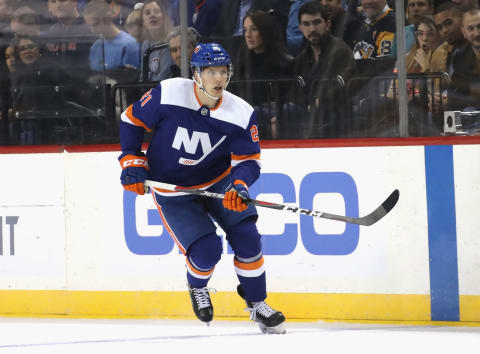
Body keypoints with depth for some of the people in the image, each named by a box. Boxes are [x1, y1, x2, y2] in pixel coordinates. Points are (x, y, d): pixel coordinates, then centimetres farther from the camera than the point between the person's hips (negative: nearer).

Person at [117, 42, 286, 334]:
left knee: (246, 238, -11)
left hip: (219, 182, 3)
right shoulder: (168, 95, -22)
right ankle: (197, 287, 20)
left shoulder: (241, 113, -16)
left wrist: (239, 186, -31)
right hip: (172, 190, -3)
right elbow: (132, 120, -7)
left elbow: (248, 160, -11)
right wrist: (132, 162, -11)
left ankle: (257, 304, 11)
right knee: (206, 250, -16)